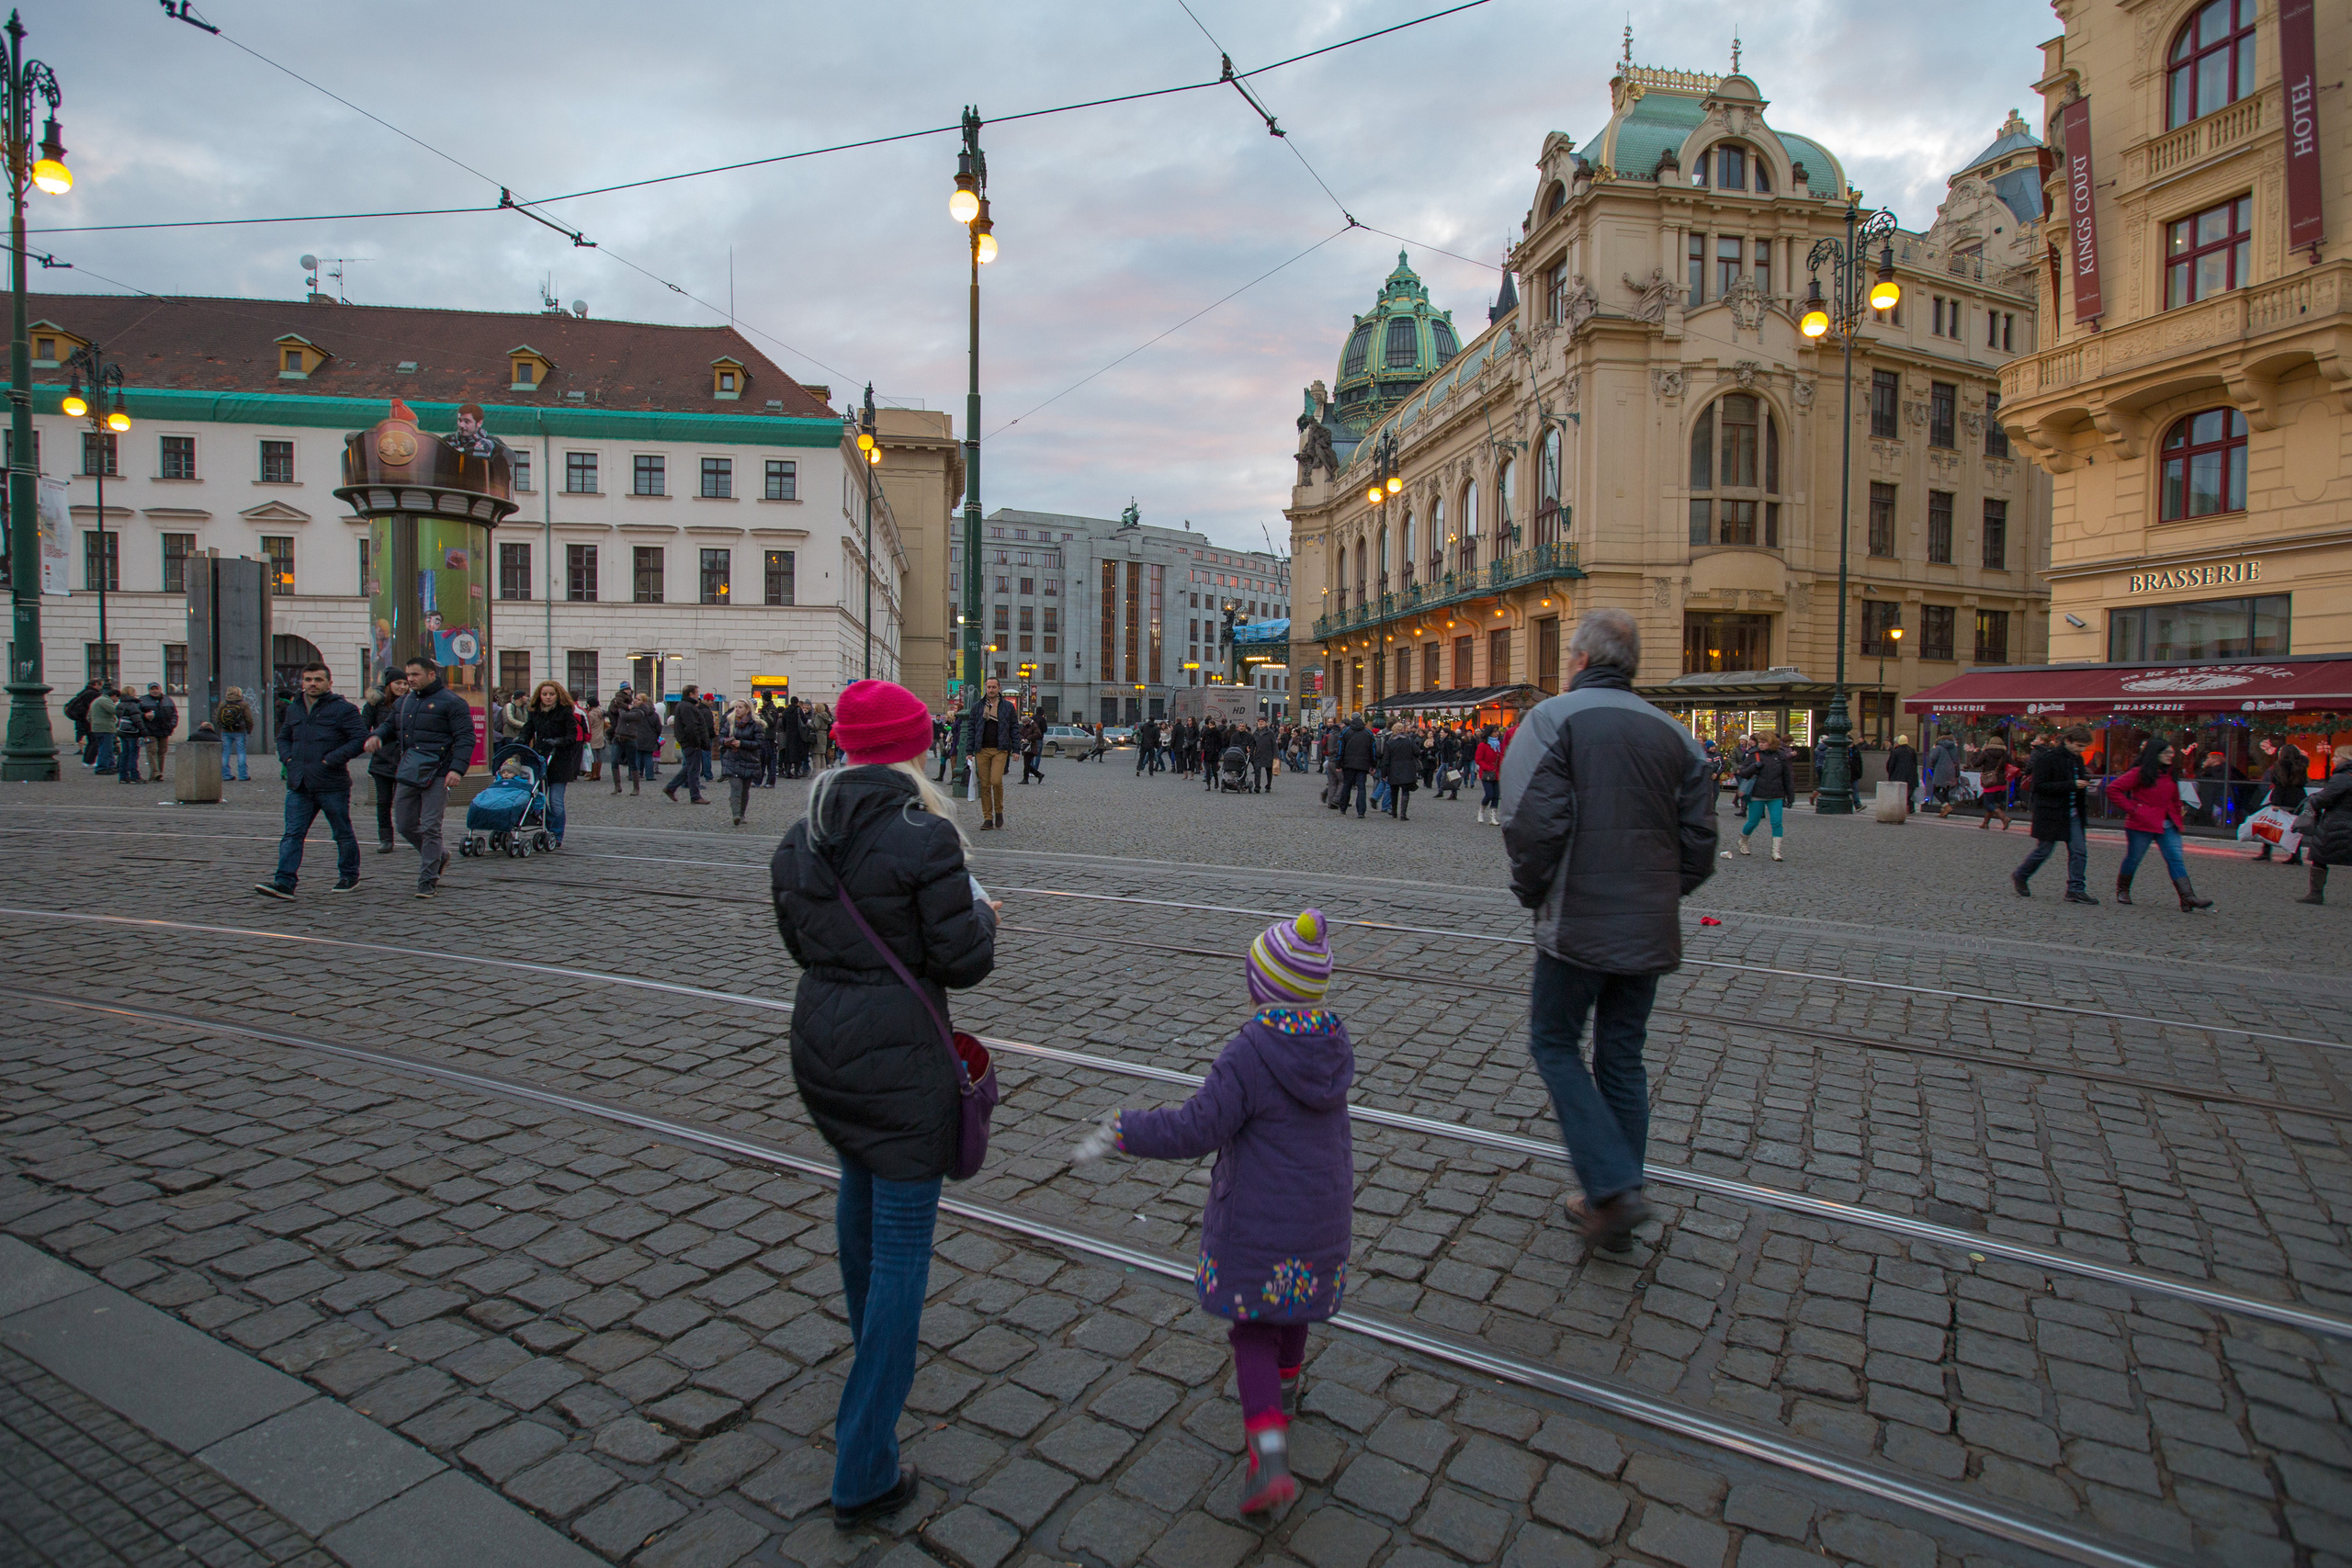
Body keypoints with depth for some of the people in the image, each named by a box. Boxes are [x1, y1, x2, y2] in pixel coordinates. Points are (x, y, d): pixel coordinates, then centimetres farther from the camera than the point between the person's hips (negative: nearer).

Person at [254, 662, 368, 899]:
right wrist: (287, 758, 8)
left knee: (343, 834, 7)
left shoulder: (343, 708, -6)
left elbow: (360, 738, -13)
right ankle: (284, 883, -4)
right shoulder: (294, 708, 15)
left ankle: (349, 875, 23)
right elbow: (283, 738, 28)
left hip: (332, 785, -5)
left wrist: (332, 760, -18)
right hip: (299, 786, 6)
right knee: (292, 835, -1)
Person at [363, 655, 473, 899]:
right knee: (405, 826, 11)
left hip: (437, 773, -7)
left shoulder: (451, 702, -5)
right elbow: (390, 725, 28)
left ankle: (428, 881, 1)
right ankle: (438, 857, 33)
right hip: (407, 773, 8)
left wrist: (457, 769, -21)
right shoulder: (404, 702, 18)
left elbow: (465, 738, -10)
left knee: (429, 828, -6)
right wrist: (376, 736, 3)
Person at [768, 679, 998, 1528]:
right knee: (903, 1244, 2)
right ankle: (864, 1472, 10)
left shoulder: (800, 838, 2)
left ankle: (872, 1346, 55)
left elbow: (800, 941, 13)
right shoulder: (923, 835, -18)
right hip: (901, 1056, -7)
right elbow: (963, 961, -16)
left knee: (860, 1179, 31)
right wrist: (979, 908, 3)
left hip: (818, 1043, 8)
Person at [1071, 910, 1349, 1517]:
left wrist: (1120, 1131, -16)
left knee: (1251, 1332, 8)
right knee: (1292, 1310, 29)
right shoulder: (1333, 1043, -5)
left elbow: (1197, 1129, -24)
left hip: (1257, 1222, -6)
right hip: (1322, 1215, 6)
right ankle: (1284, 1386, 52)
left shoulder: (1250, 1054, -26)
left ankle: (1270, 1453, -1)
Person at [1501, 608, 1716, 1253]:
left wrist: (1532, 892, -3)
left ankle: (1613, 1188, -1)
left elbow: (1533, 823, -19)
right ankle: (1611, 1206, 24)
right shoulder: (1673, 733, 8)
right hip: (1651, 929, 6)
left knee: (1555, 1044, 10)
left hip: (1578, 926, -6)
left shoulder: (1554, 717, -10)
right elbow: (1699, 838, 8)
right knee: (1623, 1060, 15)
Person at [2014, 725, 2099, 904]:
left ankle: (2075, 889, 4)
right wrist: (2071, 785, -23)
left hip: (2072, 814, 7)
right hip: (2051, 814, -7)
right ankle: (2020, 876, 22)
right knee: (2043, 851, 2)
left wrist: (2084, 783, 6)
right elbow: (2040, 786, -18)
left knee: (2079, 852, 0)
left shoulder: (2076, 759, 11)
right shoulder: (2048, 758, -13)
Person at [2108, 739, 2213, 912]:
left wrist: (2177, 820, 15)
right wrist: (2131, 807, -14)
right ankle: (2122, 891, 24)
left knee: (2176, 859, -6)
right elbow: (2112, 790, -12)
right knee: (2133, 858, 5)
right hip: (2142, 825, -6)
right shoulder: (2140, 773, -8)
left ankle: (2188, 898, -13)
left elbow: (2175, 799, 22)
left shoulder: (2171, 774, 12)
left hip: (2167, 826, 6)